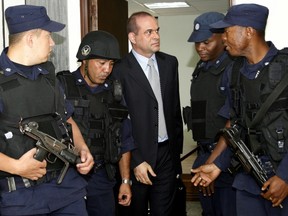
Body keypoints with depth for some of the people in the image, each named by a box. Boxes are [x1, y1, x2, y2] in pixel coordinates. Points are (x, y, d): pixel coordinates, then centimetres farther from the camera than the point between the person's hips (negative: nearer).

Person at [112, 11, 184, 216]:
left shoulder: (170, 63, 5)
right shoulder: (120, 71, -12)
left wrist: (177, 147, 13)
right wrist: (135, 160, -12)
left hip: (167, 152, 4)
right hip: (137, 154, -4)